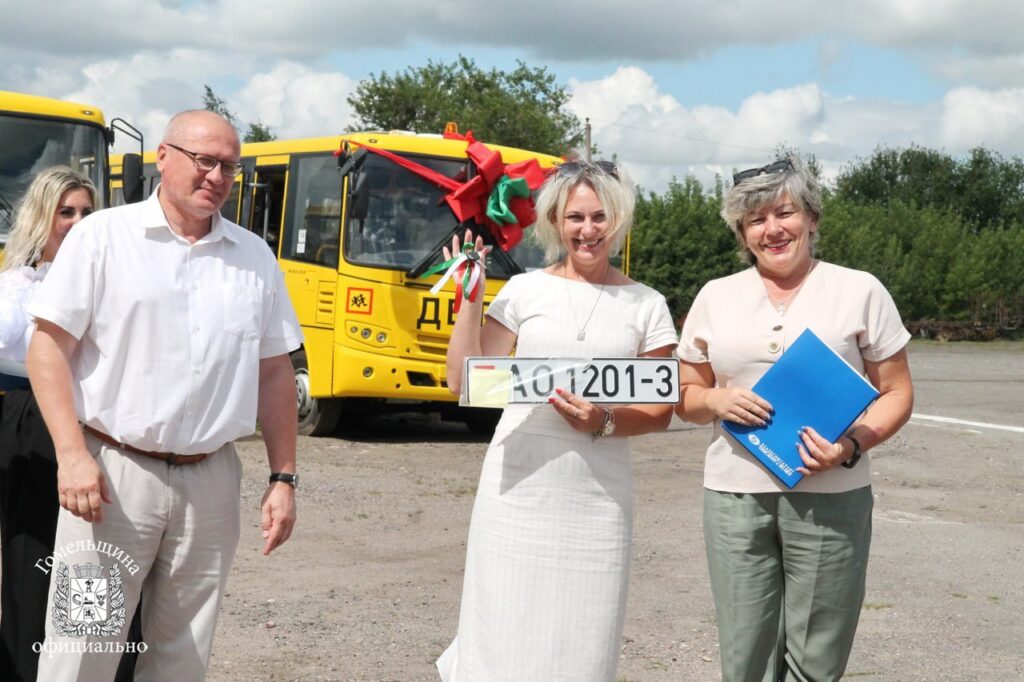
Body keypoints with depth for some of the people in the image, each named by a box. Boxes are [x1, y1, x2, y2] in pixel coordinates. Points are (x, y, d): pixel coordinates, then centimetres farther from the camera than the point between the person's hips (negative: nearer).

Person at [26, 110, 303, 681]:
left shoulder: (254, 257, 12)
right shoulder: (103, 237, 0)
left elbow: (275, 374, 14)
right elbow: (49, 346, -4)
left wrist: (283, 478, 9)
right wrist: (72, 455, -14)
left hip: (211, 480, 4)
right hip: (114, 473, -3)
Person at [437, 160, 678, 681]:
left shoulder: (646, 305, 6)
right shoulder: (524, 291, 3)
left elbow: (660, 411, 6)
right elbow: (462, 382, 0)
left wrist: (605, 422, -12)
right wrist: (469, 296, -6)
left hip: (597, 496, 1)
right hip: (518, 488, 0)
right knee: (506, 629, 2)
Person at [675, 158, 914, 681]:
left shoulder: (860, 291, 4)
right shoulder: (715, 297, 10)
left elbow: (896, 393, 4)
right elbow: (685, 396, 16)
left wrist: (853, 445, -15)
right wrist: (716, 401, -8)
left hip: (830, 497, -2)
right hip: (734, 498, 2)